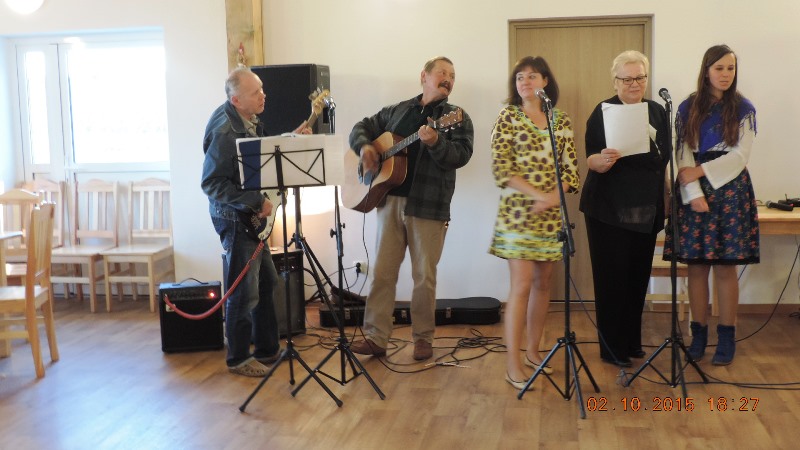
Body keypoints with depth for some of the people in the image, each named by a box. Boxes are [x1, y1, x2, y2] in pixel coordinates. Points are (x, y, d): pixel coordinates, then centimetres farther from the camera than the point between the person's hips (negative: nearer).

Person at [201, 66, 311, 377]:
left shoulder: (250, 122, 7)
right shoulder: (224, 132, -22)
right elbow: (211, 183, -23)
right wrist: (254, 202, -24)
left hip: (252, 216, 10)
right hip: (234, 218, -10)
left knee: (266, 281, 17)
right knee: (245, 291, -1)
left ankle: (267, 348, 30)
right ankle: (238, 359, 15)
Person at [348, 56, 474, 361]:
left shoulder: (456, 118, 3)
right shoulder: (396, 111, 14)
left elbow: (461, 155, -11)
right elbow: (361, 127, 21)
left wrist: (435, 142, -29)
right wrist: (364, 146, 0)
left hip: (429, 205, -3)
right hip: (390, 200, 3)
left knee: (424, 276, 2)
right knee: (382, 272, 2)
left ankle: (423, 338, 16)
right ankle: (376, 337, 8)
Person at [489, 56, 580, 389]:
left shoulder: (561, 121, 10)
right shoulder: (508, 117, -1)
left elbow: (571, 170, 6)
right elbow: (501, 169, -9)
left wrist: (553, 197, -13)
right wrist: (537, 195, -18)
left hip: (553, 214, 4)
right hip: (518, 212, -4)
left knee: (543, 283, 10)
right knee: (522, 285, -8)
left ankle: (533, 350, 23)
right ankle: (513, 364, -4)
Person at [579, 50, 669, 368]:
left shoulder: (657, 112, 9)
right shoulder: (603, 112, -7)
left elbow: (665, 159, 16)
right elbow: (591, 160, -12)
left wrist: (664, 201, 15)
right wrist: (603, 159, -34)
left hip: (646, 210, 5)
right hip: (609, 210, -5)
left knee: (638, 276, 11)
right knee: (612, 279, -1)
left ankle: (632, 341, 25)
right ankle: (612, 348, 9)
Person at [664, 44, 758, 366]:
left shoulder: (743, 109, 4)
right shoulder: (687, 109, 7)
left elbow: (740, 155, -4)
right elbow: (683, 156, 0)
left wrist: (701, 171, -13)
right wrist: (694, 193, -12)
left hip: (730, 191, -1)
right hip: (694, 193, 1)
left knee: (726, 266, -1)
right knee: (696, 265, 1)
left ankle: (727, 337, 7)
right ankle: (698, 334, 10)